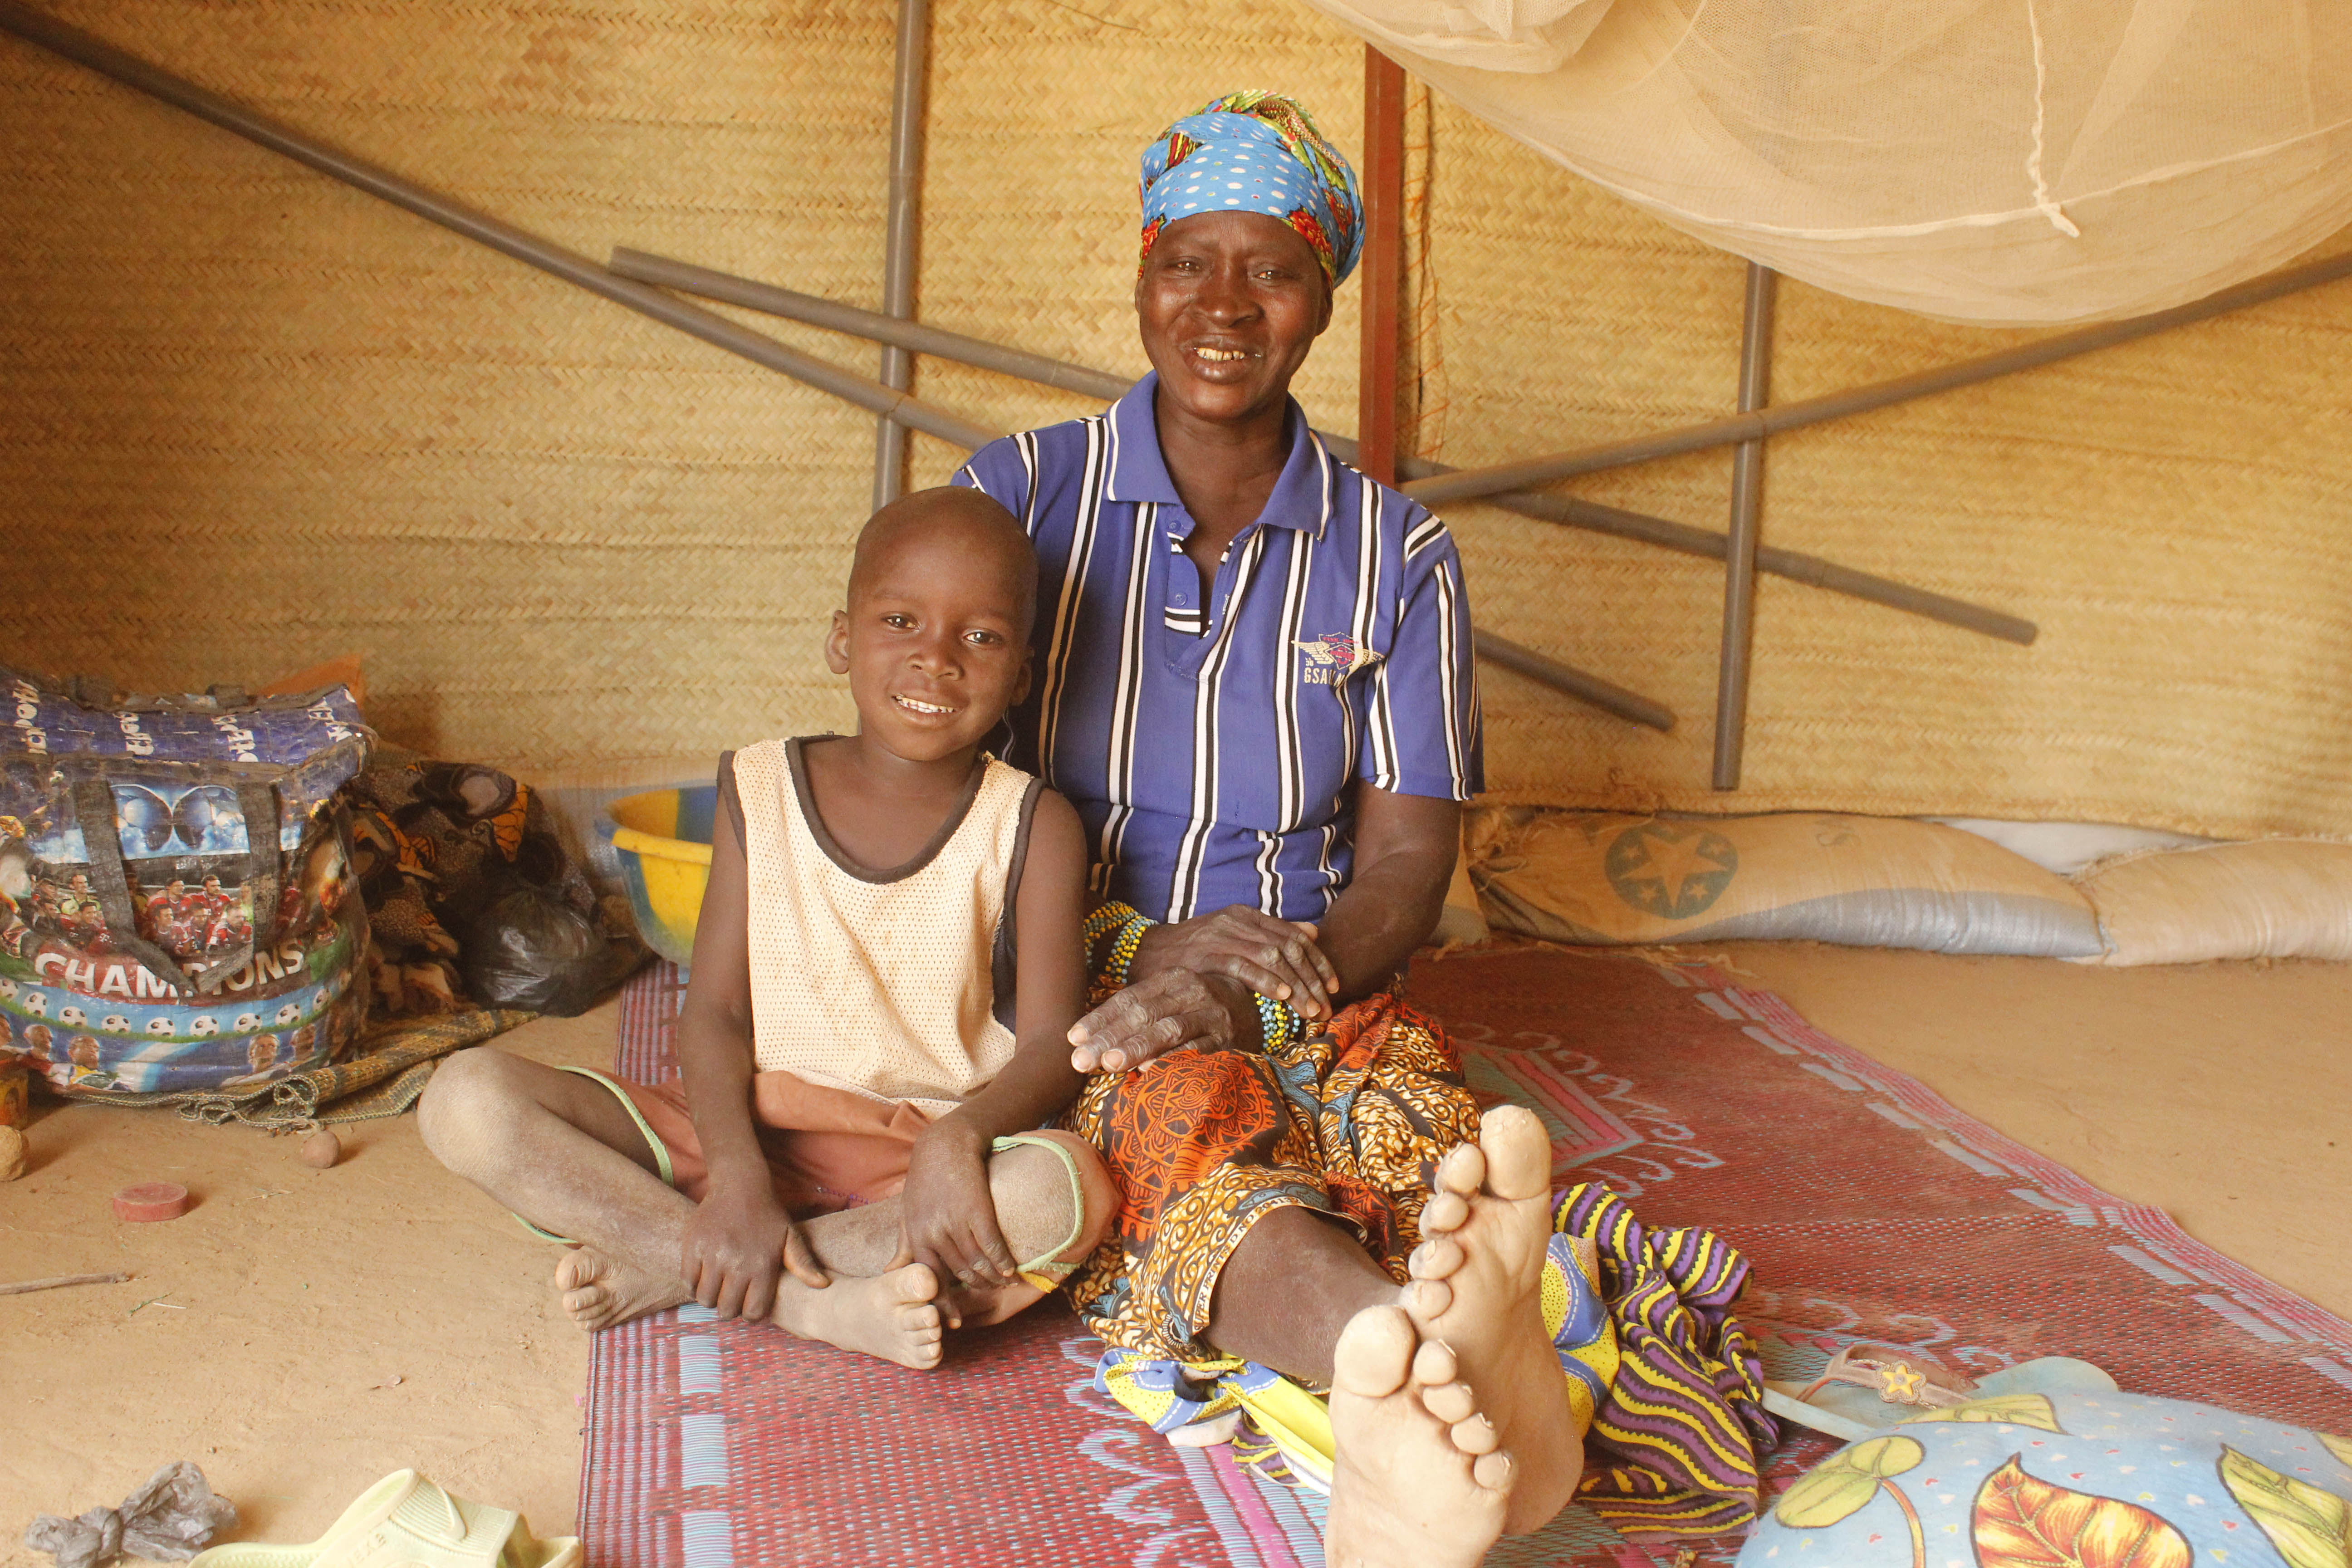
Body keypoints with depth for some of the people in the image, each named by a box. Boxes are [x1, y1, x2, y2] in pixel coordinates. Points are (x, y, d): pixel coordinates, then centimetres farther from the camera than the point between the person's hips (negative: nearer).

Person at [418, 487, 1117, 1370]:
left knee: (1070, 1188, -35)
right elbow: (715, 1011, -1)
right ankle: (813, 1301, -25)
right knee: (469, 1099, -18)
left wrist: (958, 1139, -30)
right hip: (750, 1136, 2)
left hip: (917, 1163, -1)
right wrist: (735, 1179, -19)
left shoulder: (1032, 828, -1)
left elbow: (1053, 1047, -8)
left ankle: (672, 1271, -23)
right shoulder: (762, 791, 4)